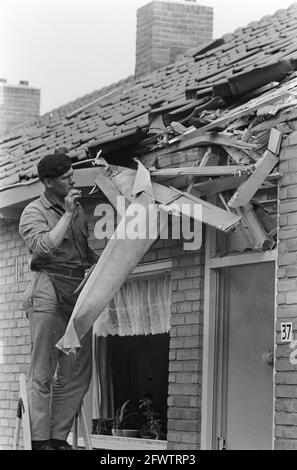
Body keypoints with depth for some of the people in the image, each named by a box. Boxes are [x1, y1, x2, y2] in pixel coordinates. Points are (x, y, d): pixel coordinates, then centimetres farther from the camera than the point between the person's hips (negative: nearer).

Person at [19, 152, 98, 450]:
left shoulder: (78, 209, 20)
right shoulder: (34, 212, -1)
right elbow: (44, 247, -19)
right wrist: (67, 214, -15)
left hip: (79, 291, 7)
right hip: (49, 289, -7)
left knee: (77, 374, 4)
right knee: (43, 370, -6)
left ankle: (58, 437, 10)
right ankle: (40, 440, -5)